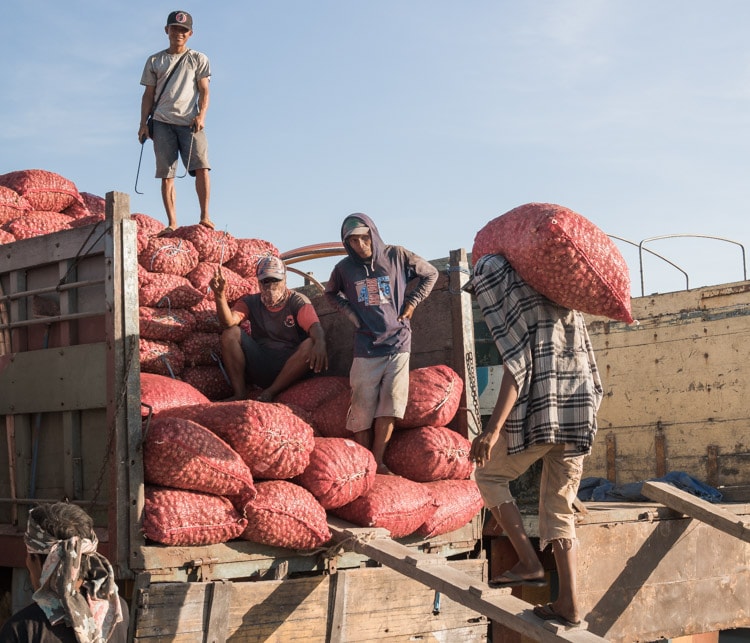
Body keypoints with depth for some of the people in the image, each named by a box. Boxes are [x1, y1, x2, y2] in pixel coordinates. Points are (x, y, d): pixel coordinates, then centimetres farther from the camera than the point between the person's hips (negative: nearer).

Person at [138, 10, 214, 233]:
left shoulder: (198, 59, 13)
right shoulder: (154, 61, 17)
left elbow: (204, 91, 5)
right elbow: (148, 94, 16)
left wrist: (201, 115, -12)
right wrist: (143, 123, 5)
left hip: (190, 122, -1)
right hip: (162, 123, 2)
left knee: (201, 166, -18)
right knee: (166, 174, -5)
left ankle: (205, 216, -15)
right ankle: (172, 223, -5)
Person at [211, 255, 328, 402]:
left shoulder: (298, 301, 0)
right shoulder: (251, 302, 7)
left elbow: (315, 327, -19)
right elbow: (229, 322, -12)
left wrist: (320, 344, -42)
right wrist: (220, 295, -31)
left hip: (289, 367, -2)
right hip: (259, 365, 2)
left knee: (310, 345, -31)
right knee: (230, 333, -15)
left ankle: (270, 393, -22)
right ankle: (240, 394, -16)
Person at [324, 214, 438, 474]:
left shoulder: (397, 256, -2)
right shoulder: (344, 268, 1)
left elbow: (430, 274, 11)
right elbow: (331, 292, 22)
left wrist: (412, 302, 4)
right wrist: (351, 313, 7)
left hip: (398, 343, 0)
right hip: (366, 347, 0)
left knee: (392, 400, -11)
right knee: (363, 407, -4)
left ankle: (378, 462, -5)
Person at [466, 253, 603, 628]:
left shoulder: (511, 303, -3)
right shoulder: (563, 307, 21)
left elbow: (517, 367, -15)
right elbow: (589, 370, 22)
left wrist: (493, 428, -21)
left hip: (536, 414, -7)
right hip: (578, 415, 7)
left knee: (489, 475, 15)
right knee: (559, 509, 12)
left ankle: (529, 562, 4)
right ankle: (568, 604, 8)